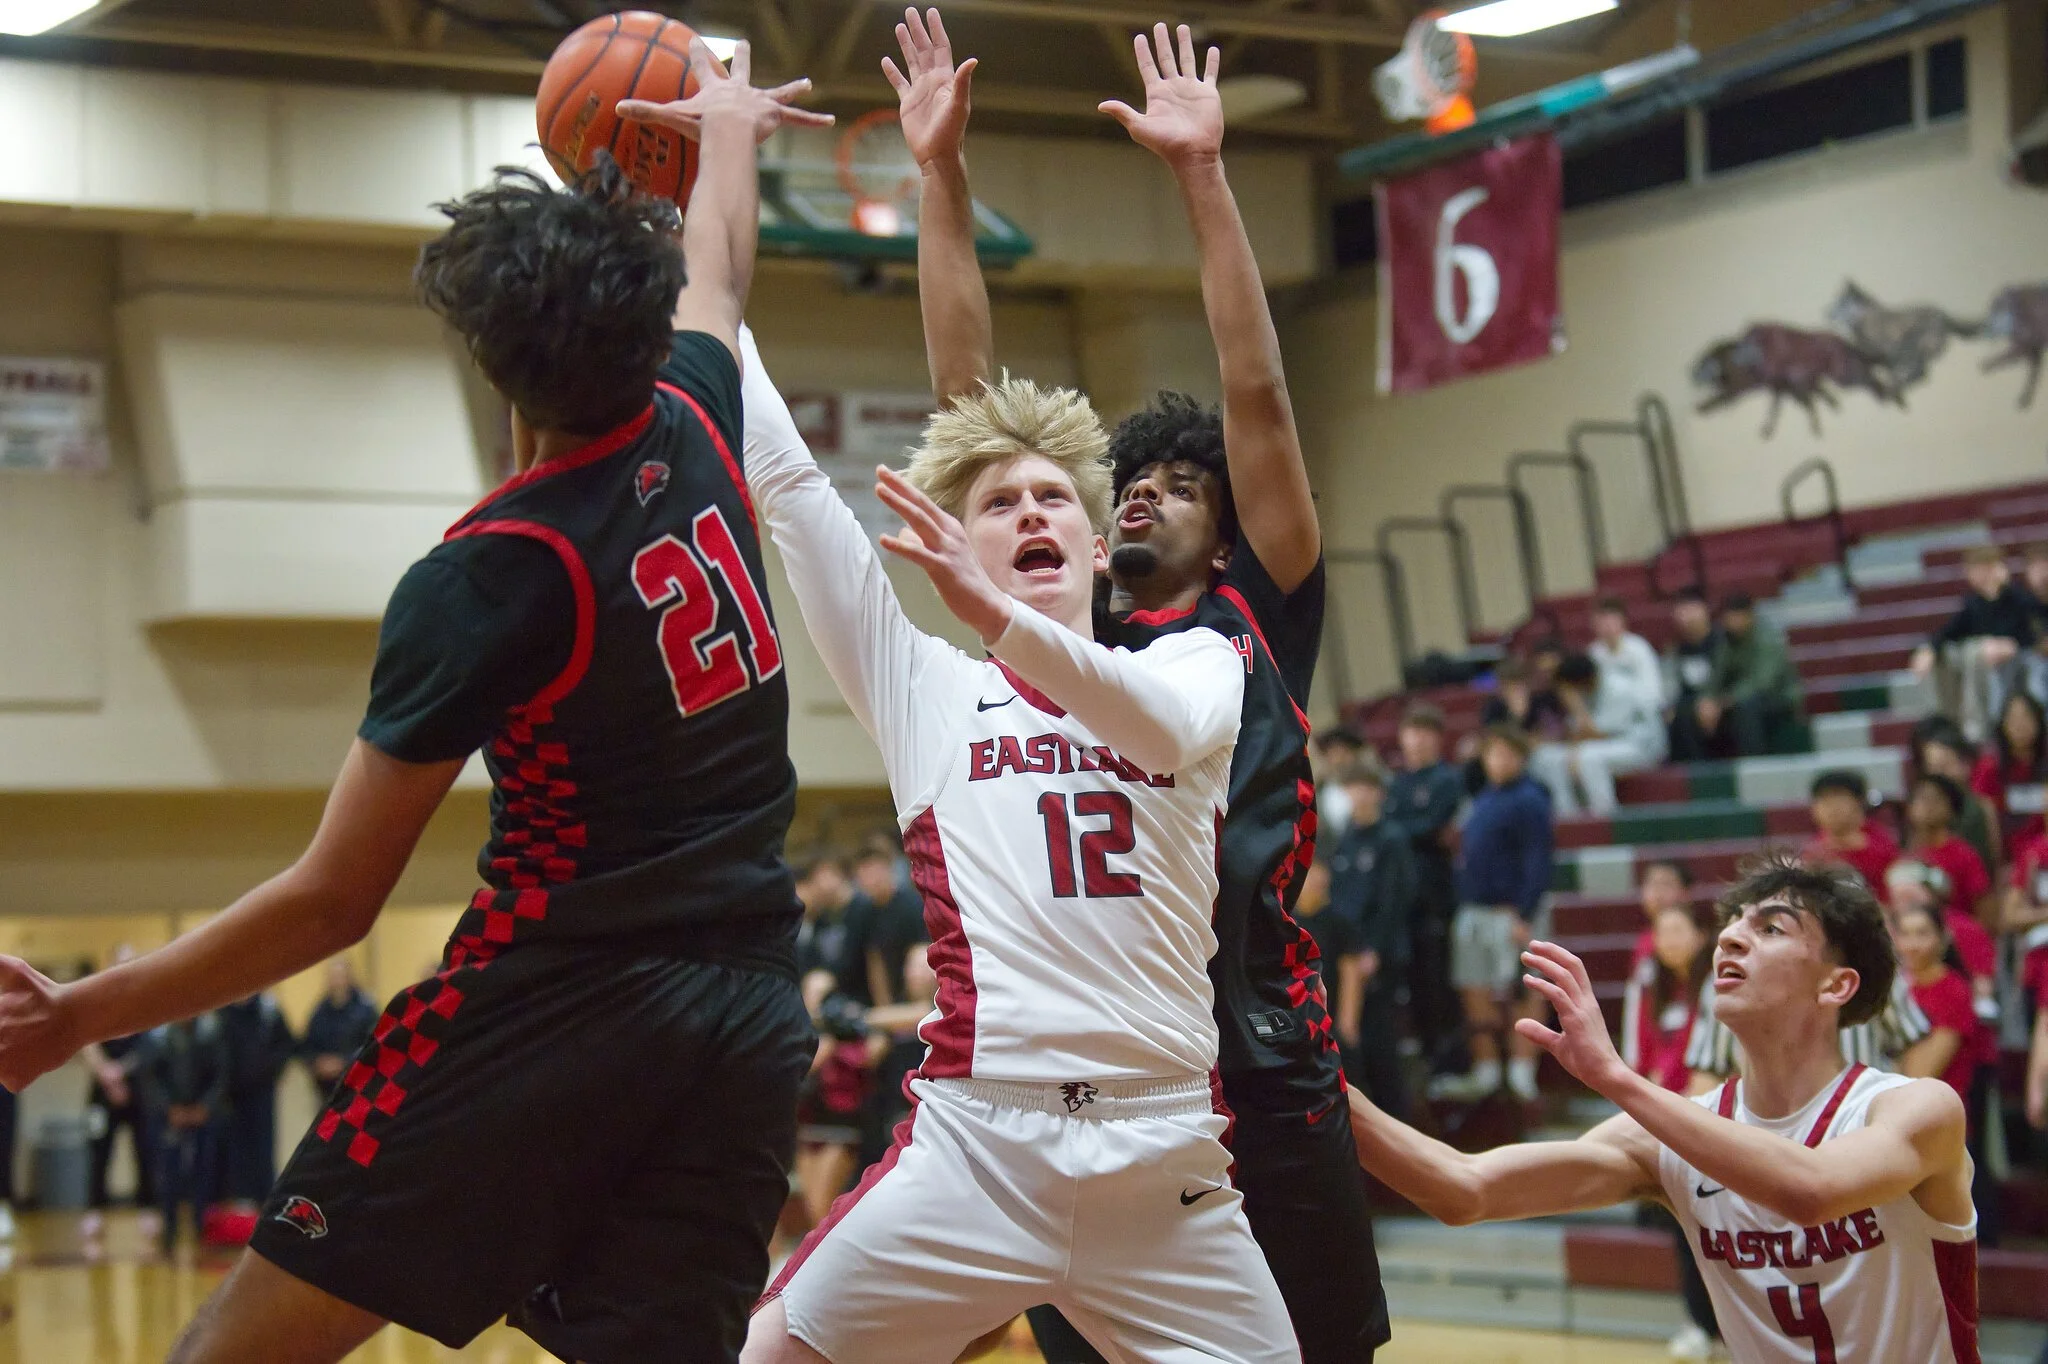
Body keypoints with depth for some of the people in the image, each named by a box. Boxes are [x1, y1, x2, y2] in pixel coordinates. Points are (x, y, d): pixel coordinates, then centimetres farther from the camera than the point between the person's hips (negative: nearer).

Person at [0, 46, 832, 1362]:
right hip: (754, 1017, 6)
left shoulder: (484, 577, -11)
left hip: (556, 997, -6)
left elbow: (335, 903, -8)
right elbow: (718, 269, 30)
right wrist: (728, 120, 51)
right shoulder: (693, 428, 4)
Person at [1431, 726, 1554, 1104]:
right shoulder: (1484, 798, 16)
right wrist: (1463, 909, 17)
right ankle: (1485, 1072, 16)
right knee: (1476, 992, 9)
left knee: (1523, 993, -4)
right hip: (1474, 910, 9)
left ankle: (1522, 1074, -1)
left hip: (1514, 912, -9)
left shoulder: (1529, 801, -10)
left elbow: (1537, 863, -15)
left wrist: (1524, 916, -21)